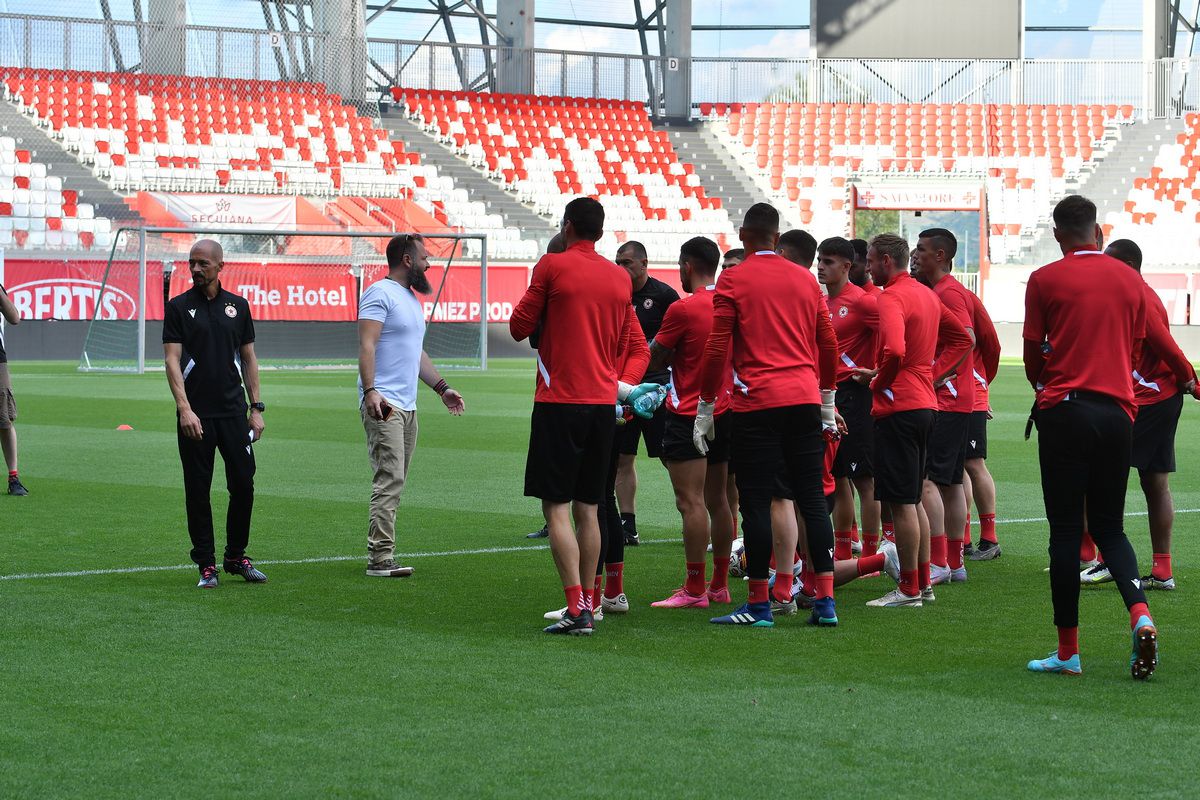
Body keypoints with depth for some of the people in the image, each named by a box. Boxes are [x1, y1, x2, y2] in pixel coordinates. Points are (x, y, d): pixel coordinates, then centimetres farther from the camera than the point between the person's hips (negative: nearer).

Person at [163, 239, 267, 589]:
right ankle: (206, 564, 9)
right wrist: (184, 408, -16)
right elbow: (172, 360, -6)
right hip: (195, 415, -3)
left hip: (233, 412, 3)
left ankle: (236, 557, 18)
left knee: (243, 485, 2)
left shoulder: (238, 306, 9)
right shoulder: (178, 307, 0)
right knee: (198, 491, 1)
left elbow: (248, 358, 13)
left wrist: (256, 408, 7)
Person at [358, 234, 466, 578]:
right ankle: (380, 558, -17)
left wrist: (442, 387, 28)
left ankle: (380, 553, 10)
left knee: (394, 483, 8)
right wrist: (370, 391, -27)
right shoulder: (380, 294, -8)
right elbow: (366, 345, -17)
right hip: (384, 404, -10)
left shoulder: (412, 299, 22)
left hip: (407, 406, 10)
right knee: (390, 479, -15)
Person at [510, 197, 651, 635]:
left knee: (556, 507, -5)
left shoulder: (552, 266, -6)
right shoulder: (620, 278, 12)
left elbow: (519, 327, 0)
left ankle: (576, 606, -16)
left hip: (559, 400, -6)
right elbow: (638, 346, 14)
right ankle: (588, 605, 12)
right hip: (602, 403, 6)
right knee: (587, 508, 12)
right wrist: (625, 384, 5)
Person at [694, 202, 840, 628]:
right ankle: (825, 602, 5)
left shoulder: (733, 281, -2)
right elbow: (829, 345, 16)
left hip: (757, 402, -5)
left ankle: (759, 605, 1)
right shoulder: (806, 280, 12)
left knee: (756, 502, -1)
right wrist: (826, 400, 27)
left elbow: (716, 349, -5)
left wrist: (705, 407, 3)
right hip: (805, 401, 5)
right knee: (812, 499, 7)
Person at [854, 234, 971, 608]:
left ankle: (908, 590, -2)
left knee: (900, 502, -4)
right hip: (925, 404, 9)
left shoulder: (892, 298, -14)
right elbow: (962, 338, 23)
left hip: (898, 408, -9)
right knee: (912, 500, 16)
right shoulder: (927, 295, 14)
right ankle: (923, 583, 20)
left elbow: (895, 352, -29)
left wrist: (878, 381, -11)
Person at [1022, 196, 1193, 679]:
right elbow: (1134, 344, 14)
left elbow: (1033, 353, 2)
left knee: (1065, 530, 2)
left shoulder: (1045, 280, -3)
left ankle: (1068, 652, 4)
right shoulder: (1129, 280, 9)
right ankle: (1140, 613, -13)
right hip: (1118, 409, 4)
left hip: (1064, 410, -3)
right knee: (1109, 527, 13)